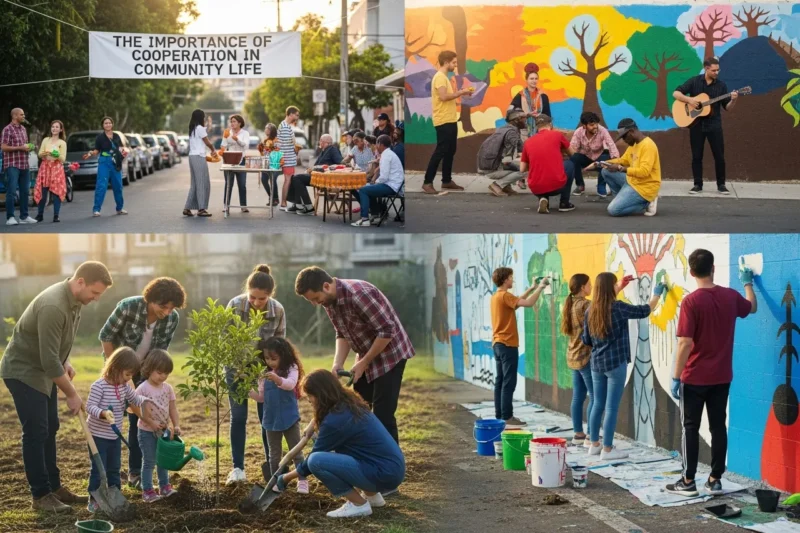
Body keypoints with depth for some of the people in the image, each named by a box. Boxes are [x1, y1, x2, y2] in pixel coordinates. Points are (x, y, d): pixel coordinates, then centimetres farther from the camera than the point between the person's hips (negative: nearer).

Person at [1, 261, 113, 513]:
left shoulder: (74, 300, -1)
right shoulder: (53, 306, -32)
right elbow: (49, 359, -30)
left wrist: (65, 362, 2)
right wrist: (71, 395, -23)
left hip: (44, 370, 9)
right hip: (22, 371, -9)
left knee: (49, 429, 12)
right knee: (36, 432, -8)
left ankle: (54, 487, 20)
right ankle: (41, 495, -2)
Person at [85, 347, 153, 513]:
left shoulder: (124, 387, 4)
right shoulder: (99, 386, -20)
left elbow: (135, 397, 13)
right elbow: (90, 406, -23)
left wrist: (147, 402, -7)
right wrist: (103, 413, -42)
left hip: (115, 437, 8)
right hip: (98, 436, -8)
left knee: (114, 469, 16)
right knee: (98, 470, -2)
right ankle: (93, 500, 8)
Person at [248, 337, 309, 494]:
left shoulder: (291, 370, -9)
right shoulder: (265, 375, 3)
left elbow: (291, 384, -30)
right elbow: (262, 397, 7)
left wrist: (278, 380, -48)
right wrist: (249, 391, -10)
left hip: (290, 419, -4)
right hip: (271, 420, 4)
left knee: (296, 451, 4)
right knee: (274, 453, 13)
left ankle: (302, 481, 10)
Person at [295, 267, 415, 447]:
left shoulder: (359, 294, -30)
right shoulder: (329, 301, -3)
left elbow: (387, 330, -27)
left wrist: (363, 363, -20)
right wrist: (337, 364, -8)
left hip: (389, 354, -9)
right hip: (367, 357, 9)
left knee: (383, 414, -10)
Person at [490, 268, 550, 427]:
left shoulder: (495, 297, 13)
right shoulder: (504, 296, -15)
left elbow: (516, 302, 26)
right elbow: (528, 303, -23)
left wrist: (531, 288, 25)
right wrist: (540, 287, -11)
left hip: (498, 344, 10)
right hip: (507, 344, -10)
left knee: (500, 381, 10)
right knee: (509, 382, -8)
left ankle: (499, 416, 12)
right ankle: (507, 417, -9)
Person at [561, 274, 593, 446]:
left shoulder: (570, 305, 11)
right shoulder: (585, 305, -16)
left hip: (574, 357, 9)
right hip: (586, 357, -9)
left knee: (578, 397, 11)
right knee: (595, 397, -5)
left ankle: (578, 434, 14)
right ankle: (590, 437, -5)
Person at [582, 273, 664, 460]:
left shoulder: (591, 310, 3)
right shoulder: (618, 308, -13)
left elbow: (586, 339, 11)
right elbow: (644, 311, -1)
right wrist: (656, 295, 16)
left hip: (597, 363, 6)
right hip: (615, 363, -6)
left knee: (598, 405, 15)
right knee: (611, 407, -2)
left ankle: (594, 445, 21)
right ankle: (607, 449, 1)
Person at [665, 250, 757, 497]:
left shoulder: (691, 301, -16)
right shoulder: (730, 296, 1)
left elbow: (685, 343, -18)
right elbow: (752, 307, 24)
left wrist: (676, 377, -12)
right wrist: (747, 283, 41)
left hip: (694, 378, -5)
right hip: (722, 377, 5)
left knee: (691, 428, 2)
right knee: (718, 426, 8)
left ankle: (688, 481, 4)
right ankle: (715, 480, 11)